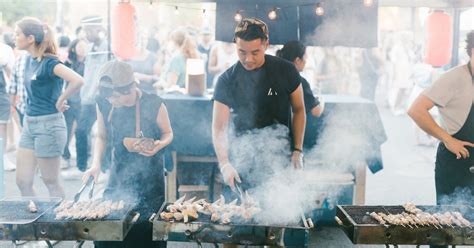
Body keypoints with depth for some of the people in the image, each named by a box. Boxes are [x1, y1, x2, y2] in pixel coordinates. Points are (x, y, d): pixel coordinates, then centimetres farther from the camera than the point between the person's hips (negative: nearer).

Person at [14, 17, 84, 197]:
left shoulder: (49, 63, -16)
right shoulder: (31, 61, 8)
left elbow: (78, 81, -32)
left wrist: (60, 101, -18)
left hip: (48, 125, -8)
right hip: (29, 124, 8)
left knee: (51, 182, 4)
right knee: (22, 181, 9)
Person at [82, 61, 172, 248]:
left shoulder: (153, 104, -17)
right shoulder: (103, 104, -7)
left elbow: (168, 133, -1)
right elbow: (102, 137, 8)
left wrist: (159, 145, -23)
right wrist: (96, 163, -7)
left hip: (149, 175, -3)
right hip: (119, 173, 3)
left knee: (147, 225, 0)